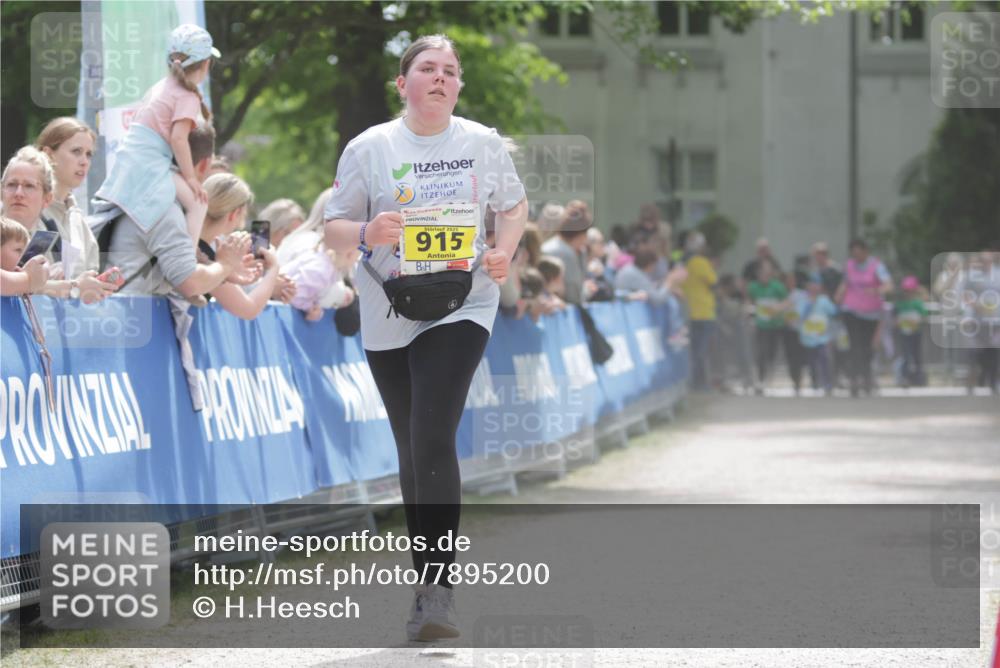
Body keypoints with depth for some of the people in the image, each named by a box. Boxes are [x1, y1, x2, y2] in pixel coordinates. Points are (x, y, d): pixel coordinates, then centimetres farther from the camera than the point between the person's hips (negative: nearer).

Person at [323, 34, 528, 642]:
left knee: (433, 439, -19)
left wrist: (505, 251, -5)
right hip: (387, 318, 2)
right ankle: (428, 579, 26)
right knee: (412, 451, 11)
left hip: (461, 309, -2)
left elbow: (514, 205, 16)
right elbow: (335, 230, 2)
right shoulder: (369, 148, 1)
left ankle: (439, 588, -19)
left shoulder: (483, 143, 3)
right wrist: (368, 234, -20)